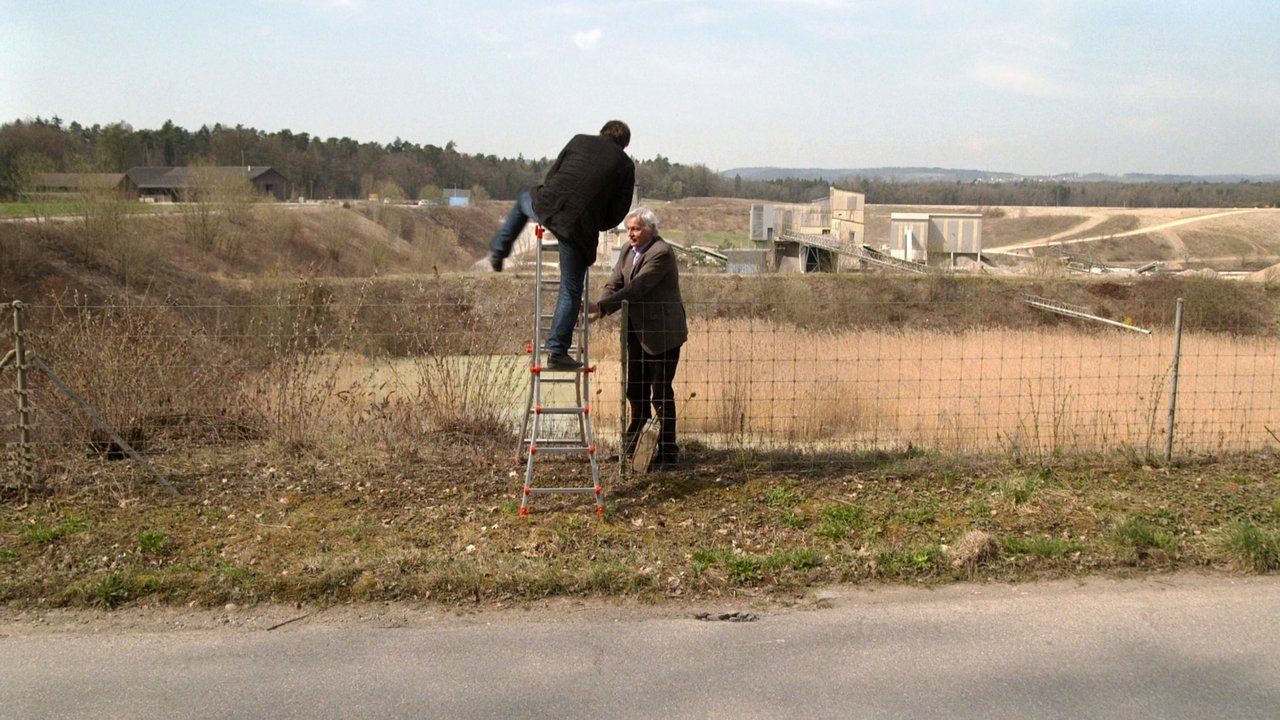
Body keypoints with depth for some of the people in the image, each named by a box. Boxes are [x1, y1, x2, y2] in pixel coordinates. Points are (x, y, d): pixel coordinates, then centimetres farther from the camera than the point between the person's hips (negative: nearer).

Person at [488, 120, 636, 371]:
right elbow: (618, 211, 8)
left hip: (546, 207, 2)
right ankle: (557, 352, 6)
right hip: (580, 228, -2)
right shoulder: (626, 166, 10)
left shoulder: (579, 141, 15)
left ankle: (498, 251, 38)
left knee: (523, 200, 39)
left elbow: (551, 175, 17)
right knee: (571, 291, 8)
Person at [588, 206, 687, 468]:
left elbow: (637, 287, -26)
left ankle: (667, 452, 8)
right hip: (638, 332, 8)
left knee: (661, 391, -3)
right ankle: (634, 445, 32)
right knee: (635, 389, 16)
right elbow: (614, 284, 3)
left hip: (662, 333, -8)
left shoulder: (661, 253, -18)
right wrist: (598, 309, -17)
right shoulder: (628, 252, 10)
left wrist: (601, 307, -31)